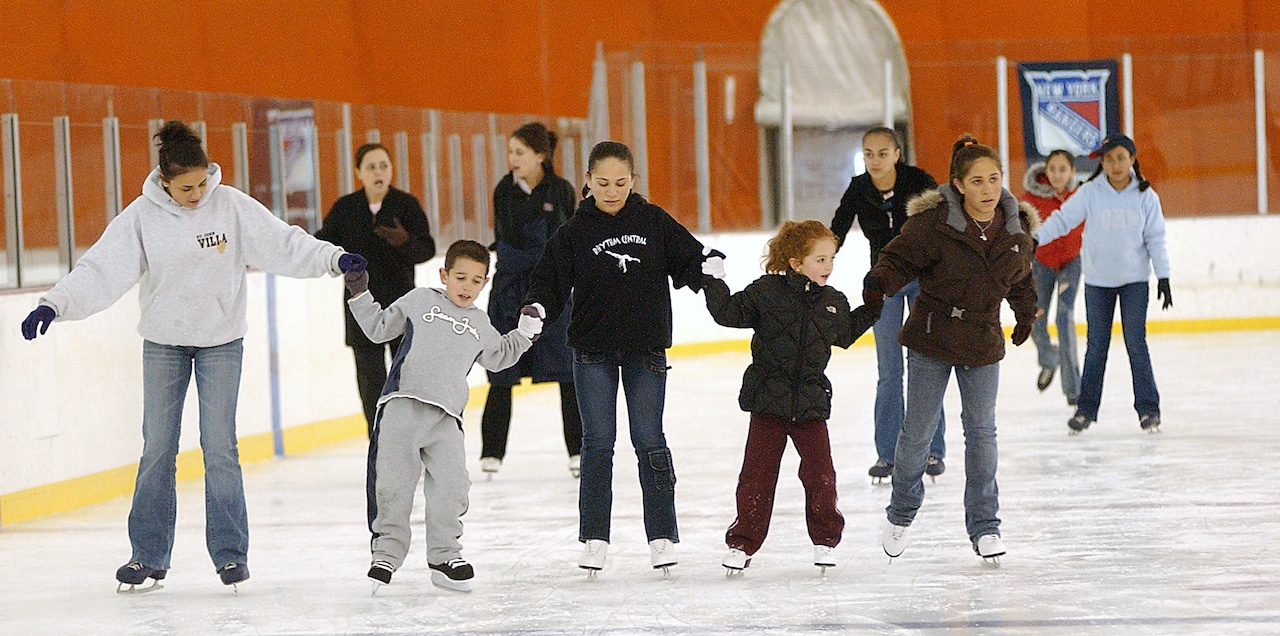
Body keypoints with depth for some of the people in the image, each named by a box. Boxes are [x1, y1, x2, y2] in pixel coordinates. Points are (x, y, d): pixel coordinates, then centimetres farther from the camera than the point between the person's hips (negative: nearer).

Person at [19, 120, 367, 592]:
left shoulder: (232, 206, -9)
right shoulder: (142, 216, -9)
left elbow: (283, 243, -9)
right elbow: (102, 269, -12)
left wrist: (333, 258, -20)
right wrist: (54, 305, -21)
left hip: (221, 341, -1)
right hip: (163, 342, 1)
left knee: (219, 448, -4)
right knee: (157, 449, 3)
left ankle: (230, 552, 6)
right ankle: (148, 556, 12)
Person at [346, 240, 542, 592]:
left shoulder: (480, 325, 22)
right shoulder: (419, 301, 12)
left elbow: (499, 356, 38)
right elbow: (379, 327, 17)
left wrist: (525, 332, 27)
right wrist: (360, 294, 9)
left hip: (446, 418, 3)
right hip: (403, 405, -3)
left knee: (451, 484, -6)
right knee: (394, 482, -2)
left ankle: (444, 554, 9)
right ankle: (386, 553, 9)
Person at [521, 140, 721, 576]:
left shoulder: (653, 222, 1)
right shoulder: (575, 232, -2)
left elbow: (686, 259, 4)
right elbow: (551, 280, -3)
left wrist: (708, 266, -18)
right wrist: (537, 308, -22)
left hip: (646, 348, 0)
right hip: (593, 352, 0)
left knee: (649, 439, 1)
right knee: (598, 441, 2)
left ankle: (662, 535, 7)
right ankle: (594, 537, 8)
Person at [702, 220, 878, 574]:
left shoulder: (833, 303, 8)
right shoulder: (766, 292, -6)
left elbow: (845, 335, 26)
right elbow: (729, 313, -4)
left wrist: (872, 310, 21)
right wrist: (713, 284, -13)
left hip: (811, 402, 3)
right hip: (768, 399, -3)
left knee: (819, 472, 1)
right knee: (758, 472, 1)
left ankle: (825, 538, 18)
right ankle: (743, 543, 10)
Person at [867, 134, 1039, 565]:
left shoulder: (1016, 230, -2)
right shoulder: (933, 223, -18)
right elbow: (899, 259, -14)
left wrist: (1026, 313, 15)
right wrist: (879, 283, -33)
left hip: (983, 344, 3)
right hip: (931, 340, -3)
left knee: (982, 433, 4)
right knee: (917, 432, 6)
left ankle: (984, 526, 14)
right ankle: (901, 516, 27)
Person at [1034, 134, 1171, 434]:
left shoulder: (1145, 196, -3)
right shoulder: (1090, 193, -5)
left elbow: (1155, 238, 0)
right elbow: (1063, 219, -9)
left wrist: (1163, 277, -4)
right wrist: (1034, 238, -23)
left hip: (1135, 279, 0)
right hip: (1098, 281, 1)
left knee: (1136, 343, -4)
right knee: (1096, 346, 5)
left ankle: (1148, 408, 5)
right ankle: (1086, 408, 14)